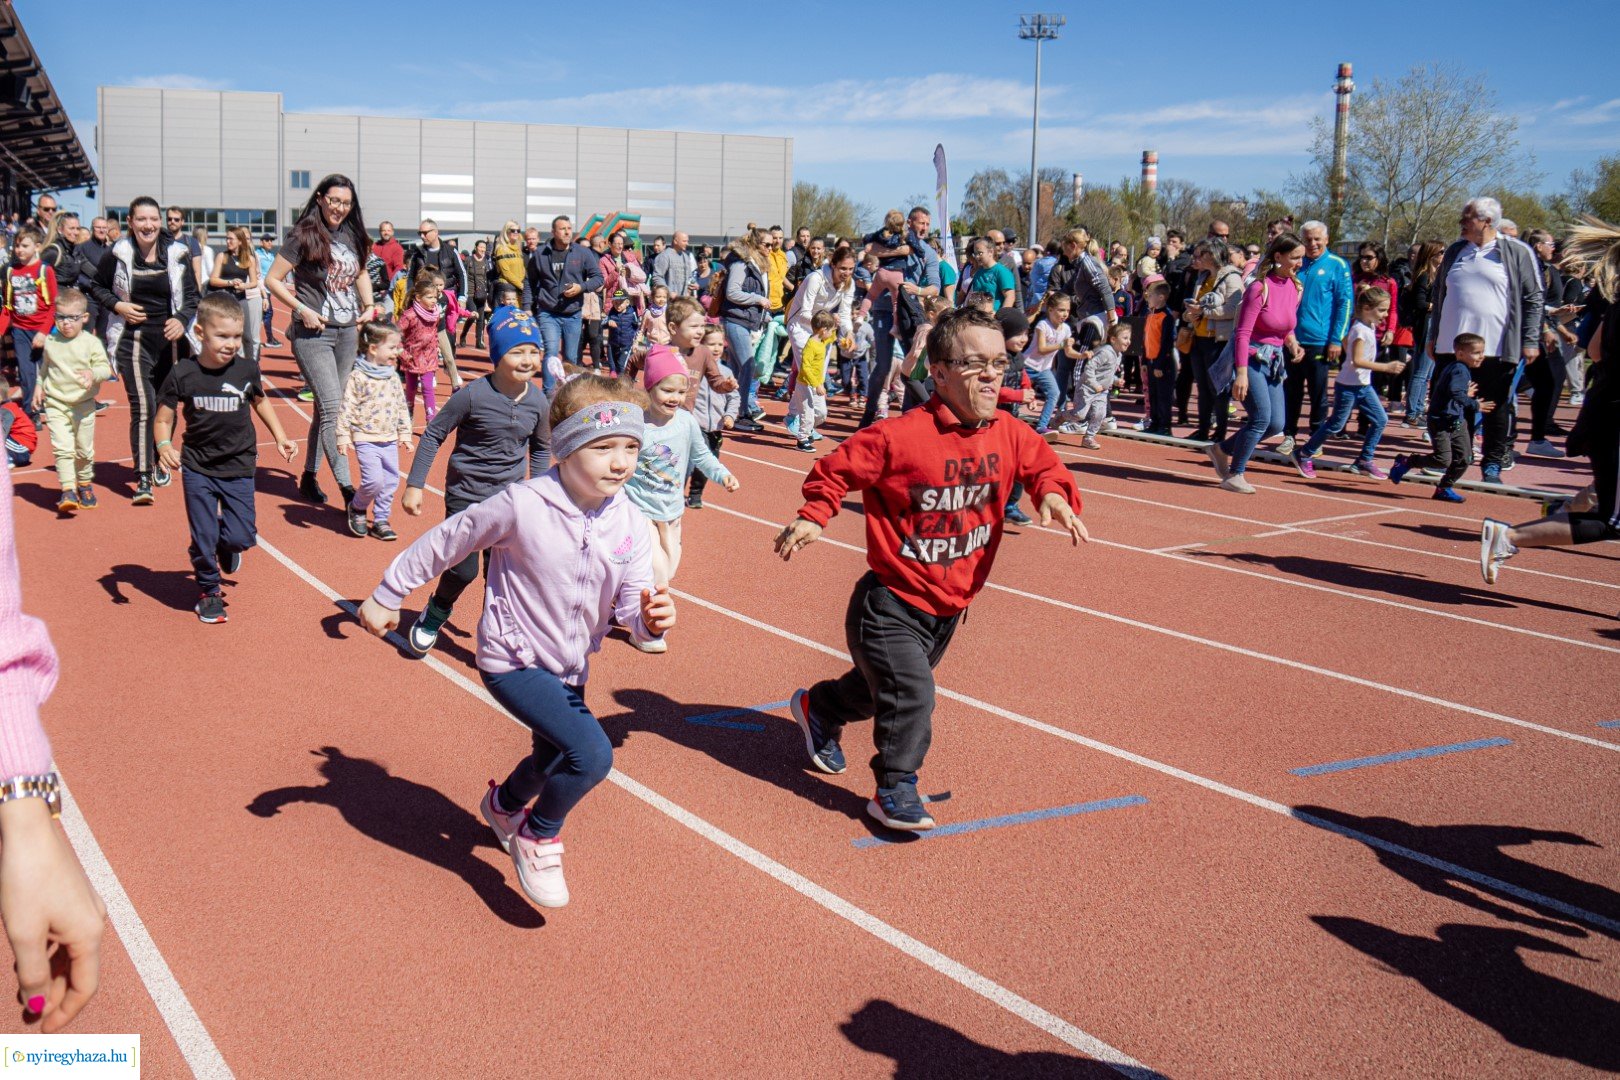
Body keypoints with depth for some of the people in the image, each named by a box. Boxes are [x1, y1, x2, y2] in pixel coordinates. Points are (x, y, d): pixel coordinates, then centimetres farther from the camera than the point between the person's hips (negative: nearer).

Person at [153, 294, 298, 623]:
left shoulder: (246, 370, -5)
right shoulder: (183, 375, -11)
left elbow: (259, 401, 16)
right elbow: (162, 419, -4)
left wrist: (280, 436, 13)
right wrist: (164, 446, -23)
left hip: (239, 468, 1)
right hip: (197, 469, -1)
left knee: (242, 537, -4)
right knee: (203, 540, 3)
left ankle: (226, 544, 33)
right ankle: (208, 592, 26)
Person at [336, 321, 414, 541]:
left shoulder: (393, 377, 9)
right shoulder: (359, 377, -10)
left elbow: (402, 407, 17)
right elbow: (347, 408, -10)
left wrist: (404, 433, 17)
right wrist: (343, 436, -11)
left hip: (390, 440, 6)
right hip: (366, 439, -6)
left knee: (390, 481, 7)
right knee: (374, 480, -15)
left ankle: (381, 520, 20)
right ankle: (357, 508, 13)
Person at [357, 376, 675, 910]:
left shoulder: (631, 526, -12)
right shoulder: (522, 506, -24)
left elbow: (630, 607, -12)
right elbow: (447, 542, -11)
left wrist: (650, 619, -36)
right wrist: (386, 596, -2)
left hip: (569, 668, 6)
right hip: (513, 661, -6)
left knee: (556, 759, 29)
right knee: (593, 754, -24)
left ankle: (504, 804, 64)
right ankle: (538, 837, 5)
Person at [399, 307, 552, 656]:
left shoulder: (538, 401, -6)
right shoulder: (474, 395, -19)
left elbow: (541, 448, 11)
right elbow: (433, 435, -9)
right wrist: (414, 486, -10)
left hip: (509, 497, 4)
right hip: (466, 495, -3)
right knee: (463, 570, -2)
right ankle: (434, 615, 29)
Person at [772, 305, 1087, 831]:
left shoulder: (1009, 435, -7)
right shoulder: (899, 436, -23)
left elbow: (1043, 464, 8)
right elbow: (837, 468, -12)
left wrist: (1054, 493, -14)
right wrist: (813, 517, -24)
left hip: (949, 607, 7)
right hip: (892, 602, -7)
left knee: (879, 685, 25)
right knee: (911, 694, -18)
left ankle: (819, 708, 55)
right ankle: (896, 792, 4)